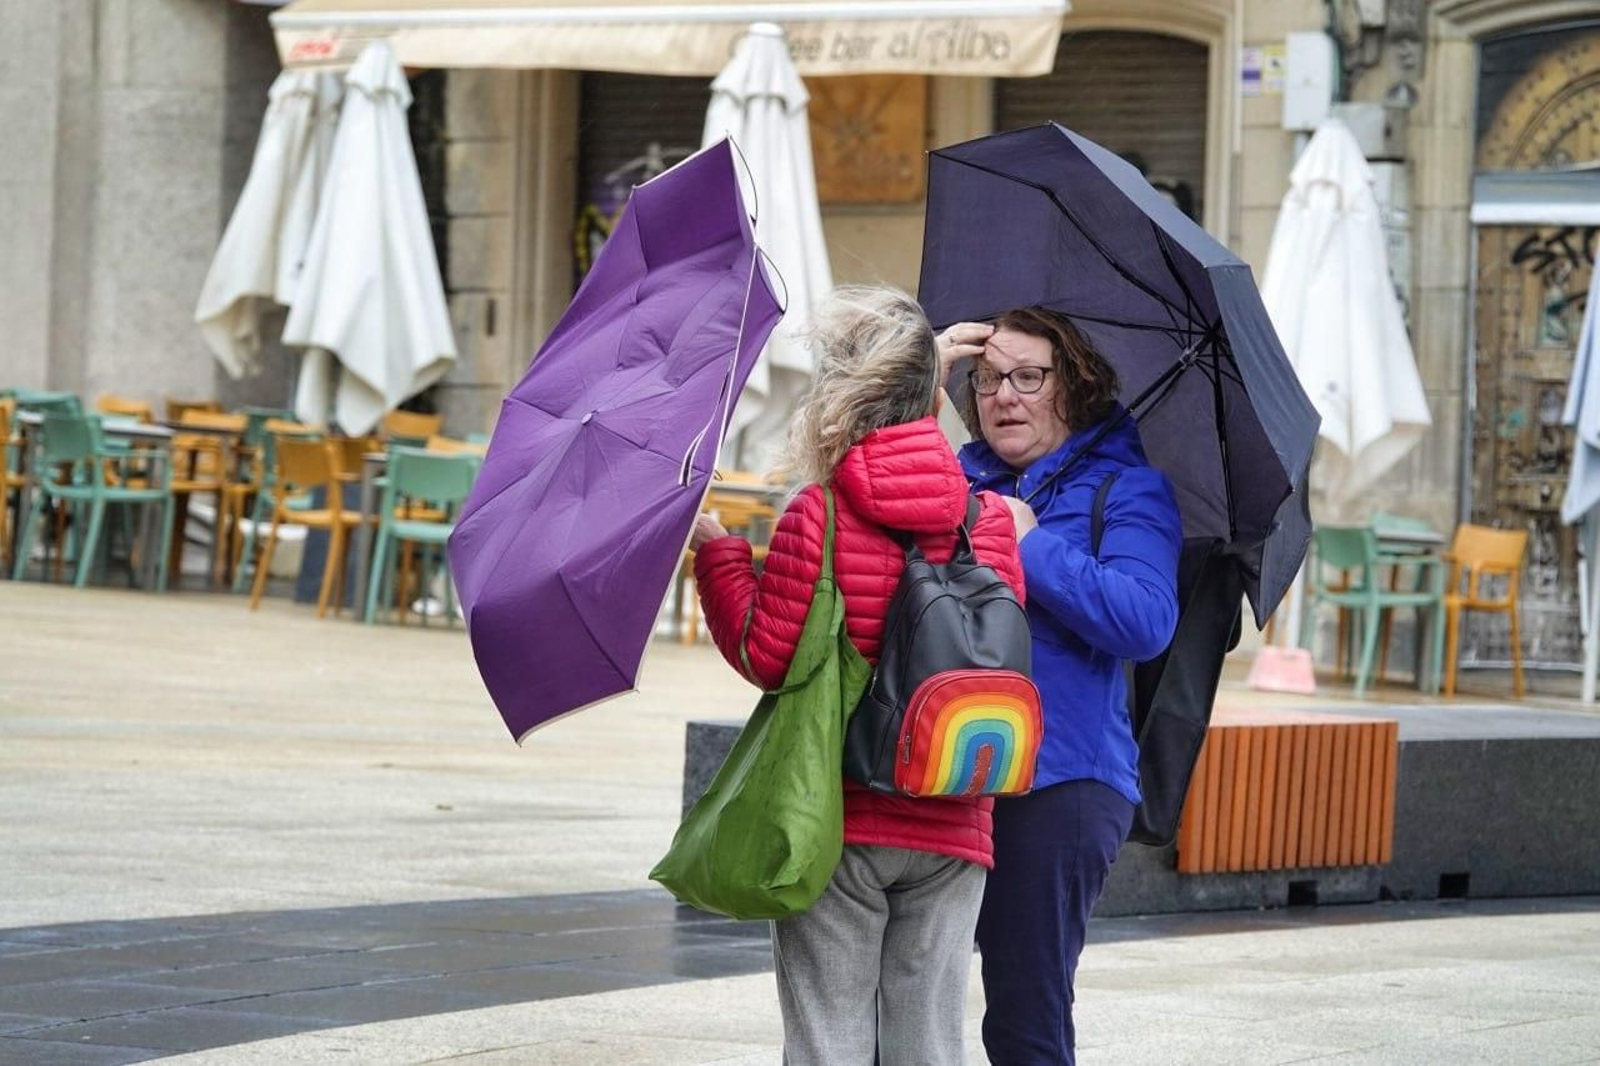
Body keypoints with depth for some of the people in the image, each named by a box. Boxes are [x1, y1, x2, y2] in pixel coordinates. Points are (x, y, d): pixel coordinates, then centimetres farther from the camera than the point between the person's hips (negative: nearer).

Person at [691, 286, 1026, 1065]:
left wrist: (717, 556, 5)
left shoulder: (817, 517, -10)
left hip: (836, 824, -3)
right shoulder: (991, 520, 0)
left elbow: (767, 655, -8)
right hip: (952, 829, 3)